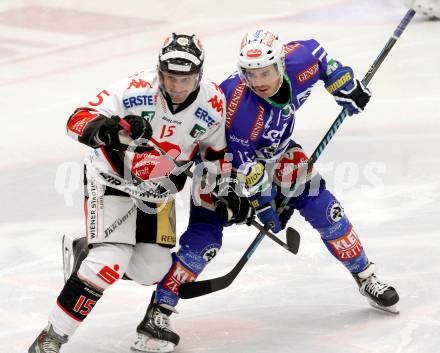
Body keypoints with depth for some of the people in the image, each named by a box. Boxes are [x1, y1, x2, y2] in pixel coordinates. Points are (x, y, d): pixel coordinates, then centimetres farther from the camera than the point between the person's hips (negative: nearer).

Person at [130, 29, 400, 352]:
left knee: (324, 209, -2)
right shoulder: (238, 106, -38)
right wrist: (264, 203, -21)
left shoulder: (299, 64, -26)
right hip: (223, 164, -5)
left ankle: (366, 277, 18)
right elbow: (243, 167, -27)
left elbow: (316, 54, 1)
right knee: (205, 237, -17)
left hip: (275, 151, 5)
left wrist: (346, 85, 7)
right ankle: (159, 310, -10)